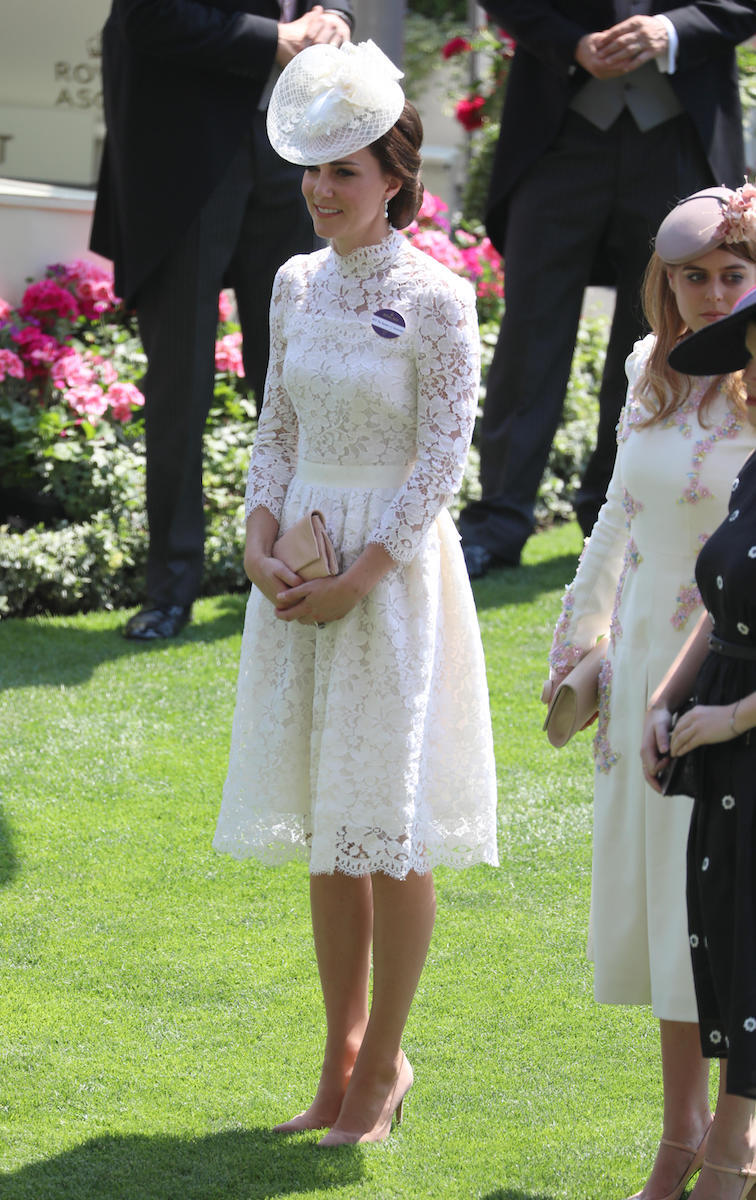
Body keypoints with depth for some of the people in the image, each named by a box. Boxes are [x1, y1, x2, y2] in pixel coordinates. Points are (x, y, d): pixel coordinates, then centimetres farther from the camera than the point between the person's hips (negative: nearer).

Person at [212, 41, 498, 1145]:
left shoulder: (437, 300, -10)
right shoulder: (297, 286, 8)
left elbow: (443, 460, -11)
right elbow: (279, 432, 12)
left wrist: (359, 578, -15)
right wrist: (260, 548, -3)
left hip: (395, 571, -6)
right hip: (301, 569, 6)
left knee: (386, 828, -1)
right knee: (327, 822, 10)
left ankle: (385, 1058, 11)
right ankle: (340, 1051, 19)